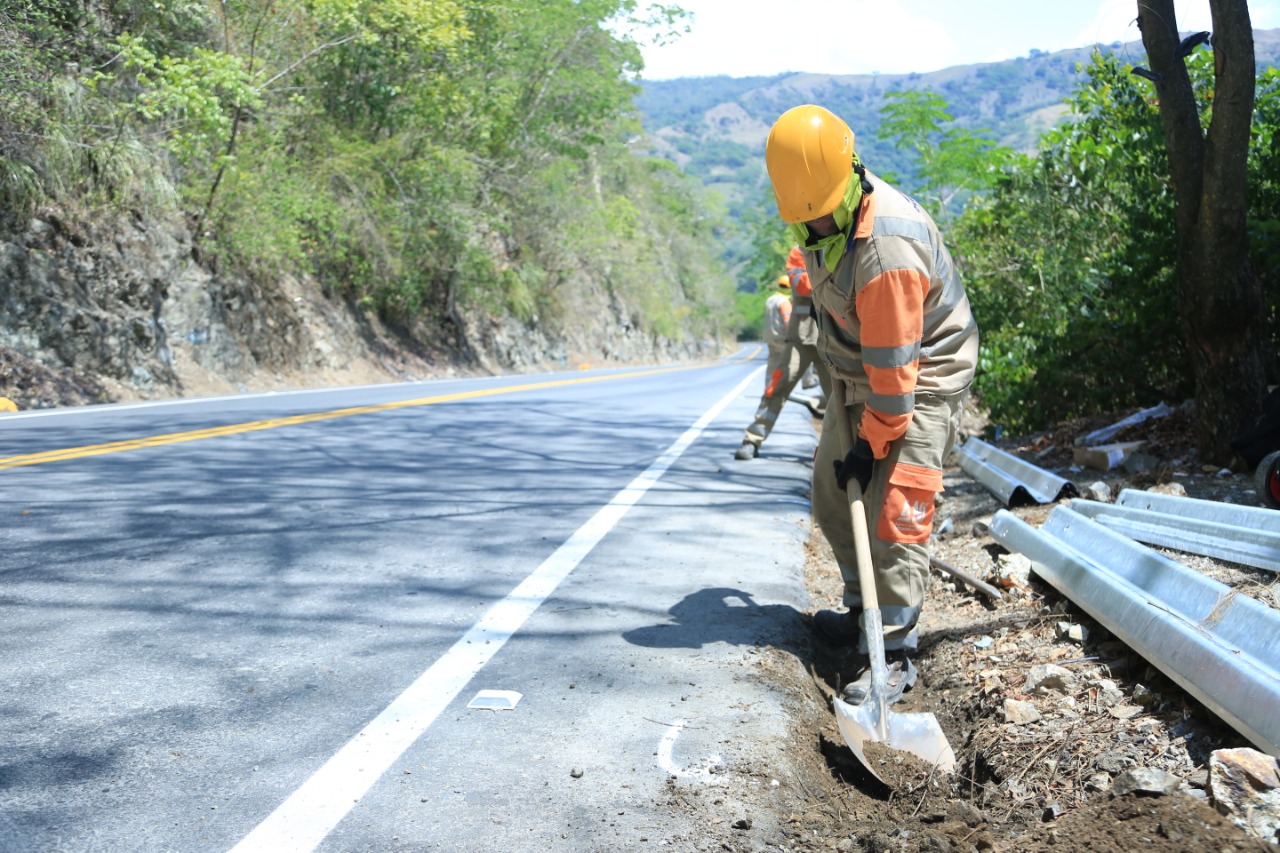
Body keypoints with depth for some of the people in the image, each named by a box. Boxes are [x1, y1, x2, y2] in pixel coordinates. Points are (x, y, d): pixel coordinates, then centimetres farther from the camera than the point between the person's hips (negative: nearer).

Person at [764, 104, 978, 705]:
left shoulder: (889, 250, -34)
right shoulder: (816, 212, -6)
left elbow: (894, 369, -29)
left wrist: (872, 445, -21)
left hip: (921, 375, -9)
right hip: (857, 368, 9)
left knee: (893, 511, -16)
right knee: (833, 494, 11)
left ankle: (894, 653, -8)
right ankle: (863, 613, 25)